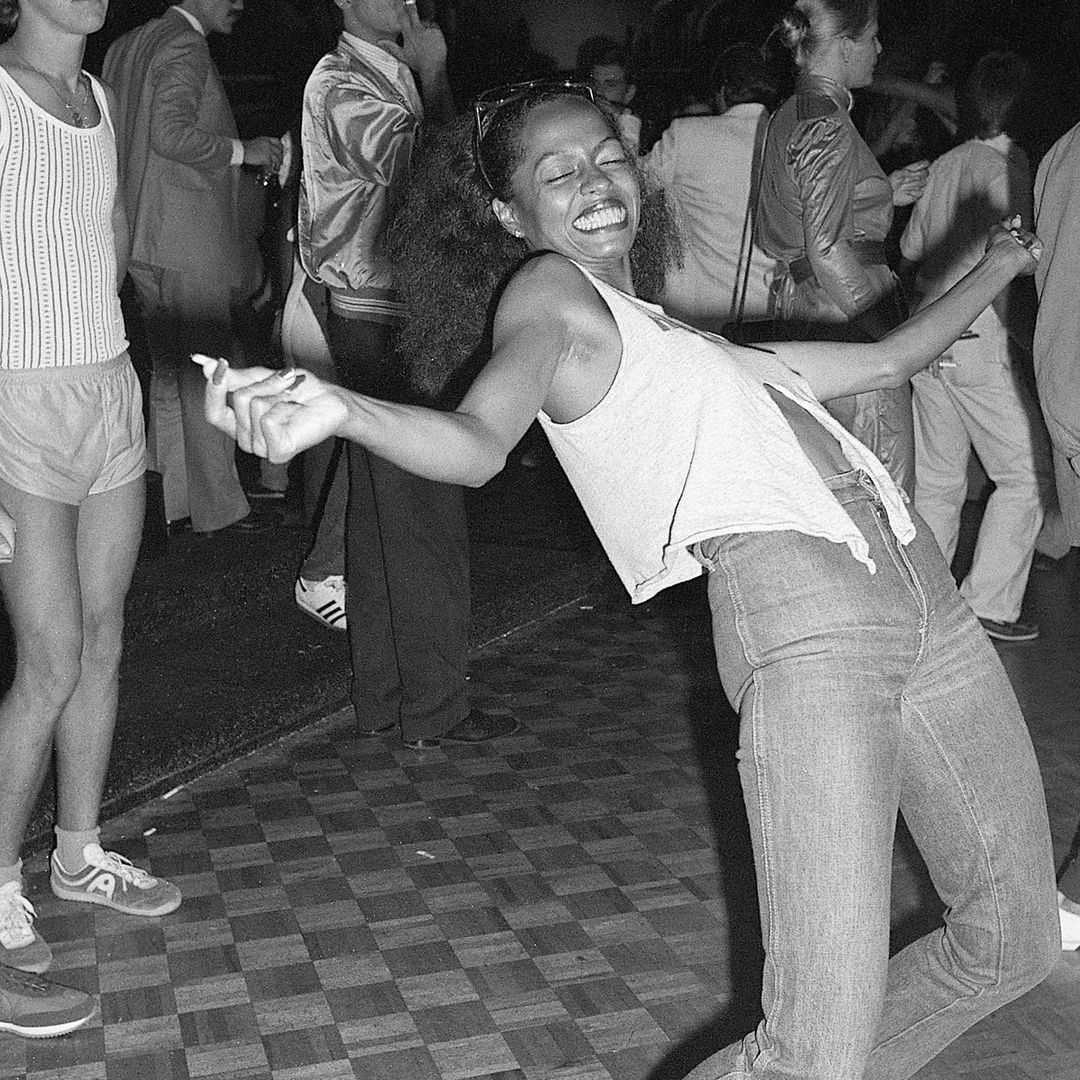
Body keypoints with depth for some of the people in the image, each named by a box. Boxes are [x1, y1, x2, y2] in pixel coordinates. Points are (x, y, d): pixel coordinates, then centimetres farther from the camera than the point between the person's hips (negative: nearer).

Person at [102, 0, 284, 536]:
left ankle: (178, 497, 20)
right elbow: (171, 134, -24)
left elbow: (113, 138, 18)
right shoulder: (185, 46, -12)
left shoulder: (123, 48, 16)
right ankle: (217, 508, 5)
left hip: (144, 242, 9)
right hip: (190, 245, -9)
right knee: (206, 375, -2)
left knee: (171, 371, 14)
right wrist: (243, 150, -13)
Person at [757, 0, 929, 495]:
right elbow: (828, 251, -22)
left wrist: (882, 195, 18)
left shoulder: (789, 115, 14)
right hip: (848, 324, -10)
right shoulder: (828, 125, -15)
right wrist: (900, 338, -19)